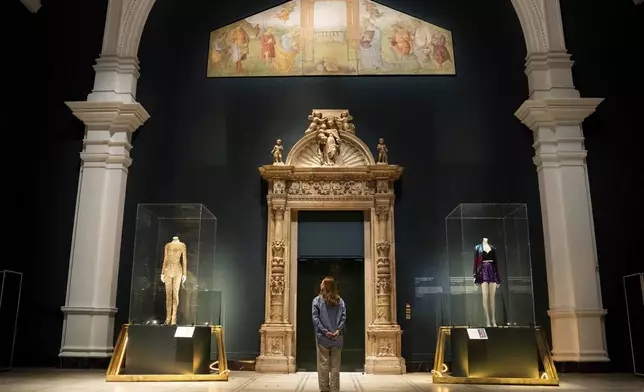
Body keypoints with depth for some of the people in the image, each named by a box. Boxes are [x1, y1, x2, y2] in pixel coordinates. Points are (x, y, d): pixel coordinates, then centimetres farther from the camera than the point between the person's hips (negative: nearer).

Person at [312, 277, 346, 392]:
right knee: (335, 366, 7)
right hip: (337, 338, 2)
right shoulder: (340, 301, 5)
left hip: (323, 337, -2)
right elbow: (343, 317, -5)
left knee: (323, 365, 5)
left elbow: (315, 318, -9)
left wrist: (325, 331, -10)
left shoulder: (317, 300, -2)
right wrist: (338, 330, -11)